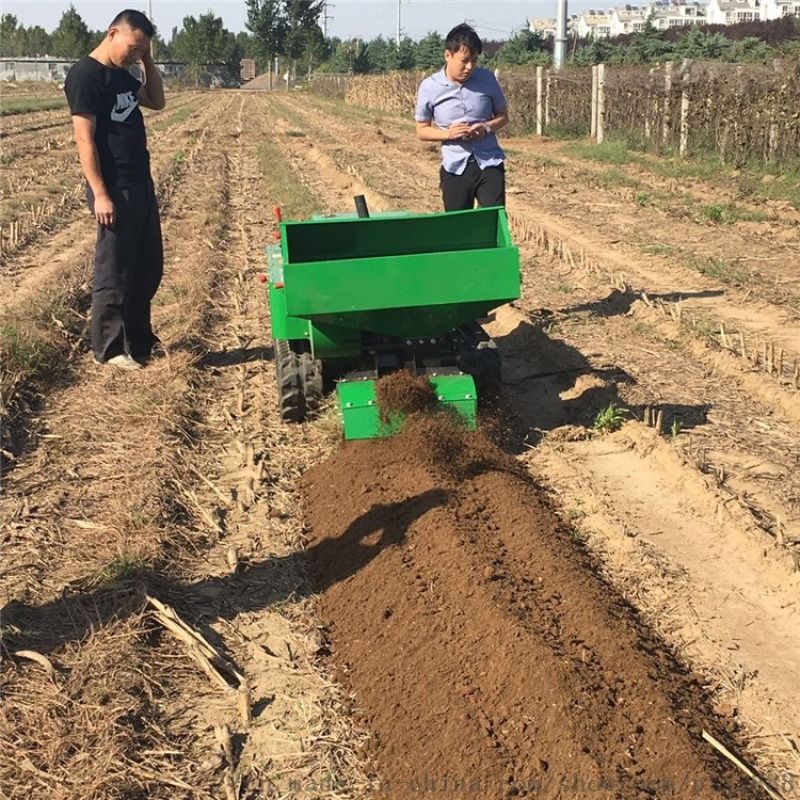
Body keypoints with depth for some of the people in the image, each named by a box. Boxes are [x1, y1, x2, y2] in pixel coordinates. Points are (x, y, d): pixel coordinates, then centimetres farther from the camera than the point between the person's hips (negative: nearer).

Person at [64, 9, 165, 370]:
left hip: (141, 184, 9)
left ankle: (139, 339, 27)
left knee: (149, 268, 15)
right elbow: (84, 139, -17)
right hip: (114, 190, -9)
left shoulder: (122, 74, 13)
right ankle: (109, 349, 9)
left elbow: (157, 101, 27)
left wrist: (147, 62, 12)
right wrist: (100, 194, -21)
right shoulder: (85, 75, -13)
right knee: (115, 272, -2)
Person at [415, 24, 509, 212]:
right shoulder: (429, 87, -5)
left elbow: (503, 116, 10)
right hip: (455, 169, 0)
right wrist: (447, 133, -16)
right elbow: (422, 131, 4)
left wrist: (487, 127, -12)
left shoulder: (487, 79, -2)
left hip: (489, 164, 0)